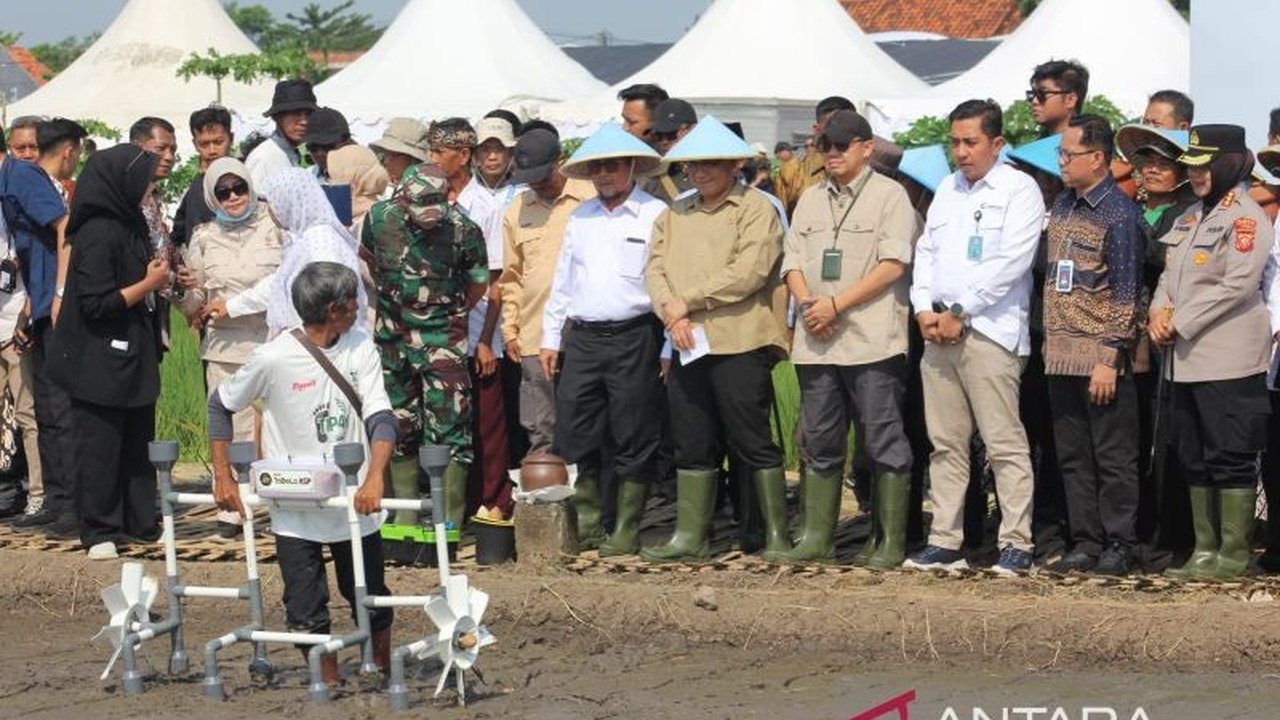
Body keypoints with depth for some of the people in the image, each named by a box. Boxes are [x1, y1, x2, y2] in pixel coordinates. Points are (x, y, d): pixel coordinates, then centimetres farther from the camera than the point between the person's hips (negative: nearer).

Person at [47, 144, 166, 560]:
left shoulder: (130, 225, 11)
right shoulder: (97, 235, -18)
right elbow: (97, 303, -22)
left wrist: (158, 278, 7)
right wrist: (148, 283, -14)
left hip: (133, 358, 9)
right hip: (101, 365, -9)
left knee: (138, 444, 13)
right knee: (100, 447, -1)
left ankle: (139, 524, 20)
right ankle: (100, 532, 6)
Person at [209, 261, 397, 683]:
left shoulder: (360, 349, -5)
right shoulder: (274, 359, -13)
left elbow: (380, 418, -13)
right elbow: (219, 405, 2)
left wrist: (375, 477, -30)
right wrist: (223, 476, -3)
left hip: (355, 504, 2)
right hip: (295, 511, -2)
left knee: (371, 602, 15)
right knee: (306, 613, 4)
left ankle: (384, 676, 35)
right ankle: (329, 685, 21)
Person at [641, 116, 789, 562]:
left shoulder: (756, 210, -2)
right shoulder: (674, 215, 18)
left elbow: (748, 273, -13)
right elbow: (655, 269, 9)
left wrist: (688, 301, -11)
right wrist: (670, 311, -11)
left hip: (740, 342, -6)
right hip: (687, 343, 6)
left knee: (752, 441, -3)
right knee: (692, 444, 8)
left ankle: (777, 534, 2)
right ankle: (690, 535, 12)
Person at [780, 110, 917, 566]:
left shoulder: (890, 196, -1)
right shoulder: (810, 200, 18)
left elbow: (893, 265, -10)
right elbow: (792, 260, 16)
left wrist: (836, 304, -14)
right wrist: (806, 301, -5)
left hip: (871, 340, -6)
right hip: (816, 341, 6)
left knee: (883, 443, -4)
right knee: (819, 443, 9)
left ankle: (890, 541, 0)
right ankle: (817, 537, 15)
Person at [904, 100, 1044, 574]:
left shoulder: (1019, 190, -3)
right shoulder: (948, 190, 19)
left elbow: (1009, 263, -11)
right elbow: (926, 251, 17)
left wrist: (959, 313, -11)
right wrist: (924, 309, 1)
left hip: (990, 332, -7)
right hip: (938, 332, 7)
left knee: (1005, 443, -8)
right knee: (945, 444, 8)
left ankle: (1016, 544, -5)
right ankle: (945, 542, 12)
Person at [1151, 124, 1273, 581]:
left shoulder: (1244, 218, -8)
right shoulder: (1191, 219, 19)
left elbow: (1238, 284, -17)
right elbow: (1169, 275, 20)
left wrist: (1181, 322, -15)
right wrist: (1159, 311, -2)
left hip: (1227, 359, -9)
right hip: (1187, 359, 9)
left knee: (1230, 458, -6)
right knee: (1194, 458, 11)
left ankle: (1234, 555, -3)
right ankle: (1205, 549, 17)